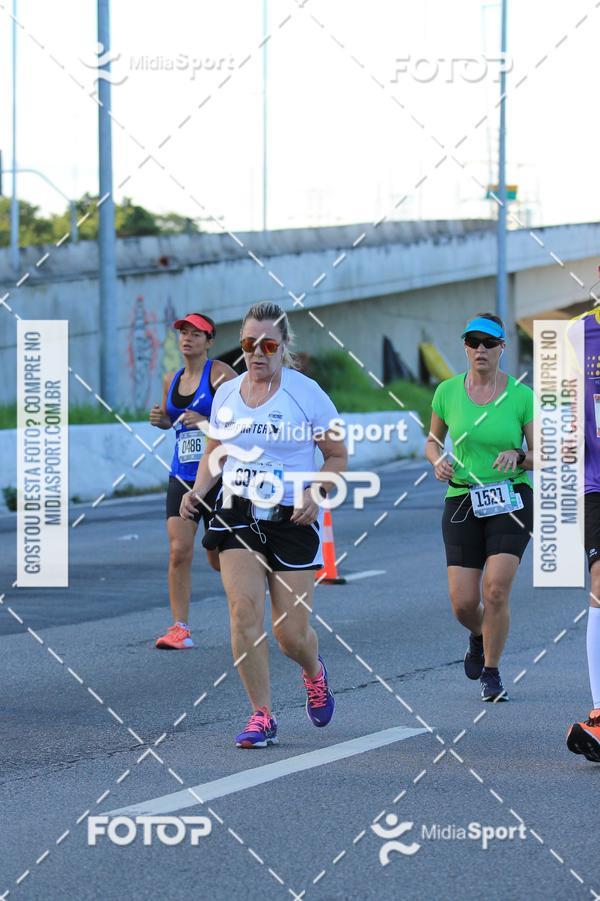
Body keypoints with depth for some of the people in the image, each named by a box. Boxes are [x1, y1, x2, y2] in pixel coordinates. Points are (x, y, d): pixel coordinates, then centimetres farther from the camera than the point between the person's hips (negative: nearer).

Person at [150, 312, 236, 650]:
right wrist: (160, 418, 5)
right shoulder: (172, 380, 11)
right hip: (182, 477, 5)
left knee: (220, 557, 4)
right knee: (179, 550, -10)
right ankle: (180, 628, -9)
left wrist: (207, 421, -24)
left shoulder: (220, 374, -7)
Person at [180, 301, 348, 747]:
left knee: (291, 632, -2)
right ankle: (262, 716, -6)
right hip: (237, 513, 3)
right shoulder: (227, 394, 6)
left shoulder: (306, 393, -5)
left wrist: (315, 493, -17)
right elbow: (214, 452, 19)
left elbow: (338, 456, 0)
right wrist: (198, 491, 0)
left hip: (292, 520, -3)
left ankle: (314, 670, 36)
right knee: (244, 609, -16)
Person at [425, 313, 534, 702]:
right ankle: (480, 636, 33)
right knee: (463, 603, -4)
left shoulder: (521, 395, -4)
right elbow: (433, 440, 16)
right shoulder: (448, 391, 1)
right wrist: (438, 461, -6)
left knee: (496, 589, -16)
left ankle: (491, 673, 3)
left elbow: (542, 458, 0)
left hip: (511, 498, -2)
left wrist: (518, 457, -21)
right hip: (462, 500, 2)